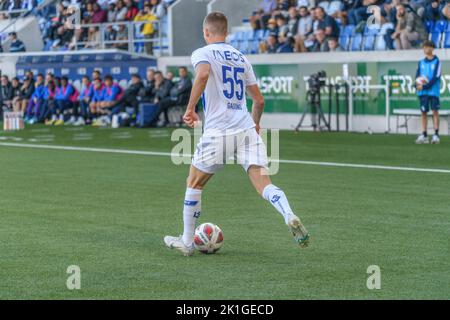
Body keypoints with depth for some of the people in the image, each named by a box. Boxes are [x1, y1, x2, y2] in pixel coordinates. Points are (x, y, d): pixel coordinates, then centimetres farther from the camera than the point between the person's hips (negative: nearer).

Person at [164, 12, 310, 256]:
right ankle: (290, 217, -34)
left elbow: (203, 73, -21)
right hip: (247, 129, 4)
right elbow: (259, 100, 23)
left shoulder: (202, 53, 3)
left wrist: (190, 109, -15)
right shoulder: (241, 58, 20)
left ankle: (187, 242, 23)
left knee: (194, 184, 15)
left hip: (217, 131, -4)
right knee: (263, 183, -6)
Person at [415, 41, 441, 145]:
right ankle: (424, 135, 5)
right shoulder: (421, 62, 13)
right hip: (422, 92, 4)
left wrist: (425, 86, -16)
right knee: (424, 112, 3)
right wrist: (418, 83, -11)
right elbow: (417, 76, 11)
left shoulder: (436, 62, -1)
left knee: (435, 111, -5)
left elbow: (436, 77, -9)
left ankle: (436, 135, -4)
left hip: (433, 90, -4)